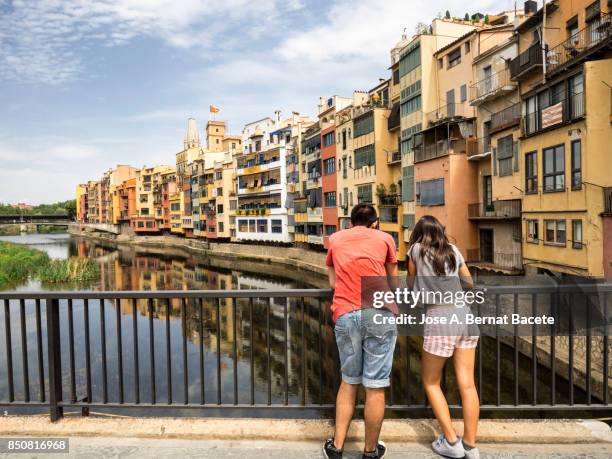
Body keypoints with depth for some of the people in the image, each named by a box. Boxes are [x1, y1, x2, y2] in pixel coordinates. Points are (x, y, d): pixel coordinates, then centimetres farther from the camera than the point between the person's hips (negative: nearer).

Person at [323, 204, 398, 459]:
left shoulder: (335, 239, 20)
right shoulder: (384, 238, 15)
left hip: (345, 315, 2)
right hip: (379, 313, -2)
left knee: (349, 381, 18)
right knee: (375, 386, 9)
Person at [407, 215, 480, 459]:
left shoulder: (416, 249, 5)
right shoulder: (453, 250, 14)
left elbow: (410, 283, 18)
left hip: (440, 319, -4)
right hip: (465, 315, 5)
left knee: (431, 383, 12)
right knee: (467, 384, 8)